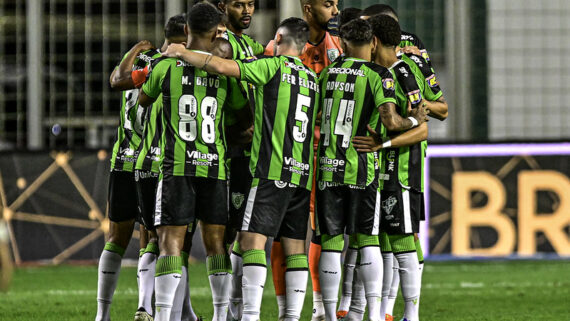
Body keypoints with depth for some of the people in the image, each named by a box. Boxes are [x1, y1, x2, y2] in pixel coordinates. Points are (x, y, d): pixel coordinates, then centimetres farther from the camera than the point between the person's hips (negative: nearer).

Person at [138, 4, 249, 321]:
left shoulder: (165, 66, -2)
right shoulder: (226, 72, 2)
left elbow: (142, 101, 16)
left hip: (177, 167, -2)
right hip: (215, 165, 2)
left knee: (171, 241, -4)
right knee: (215, 241, 11)